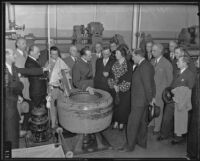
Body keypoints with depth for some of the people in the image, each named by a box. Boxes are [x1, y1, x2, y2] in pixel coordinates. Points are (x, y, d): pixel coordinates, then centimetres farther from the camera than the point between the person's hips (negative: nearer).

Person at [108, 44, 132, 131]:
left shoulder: (128, 64, -10)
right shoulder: (114, 64, 4)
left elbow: (128, 78, -13)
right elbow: (111, 76, 5)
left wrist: (119, 87, -13)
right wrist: (114, 86, -9)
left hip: (124, 89, -4)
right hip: (114, 89, 4)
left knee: (123, 106, 4)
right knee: (115, 105, 8)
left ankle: (122, 123, 18)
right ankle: (116, 122, 22)